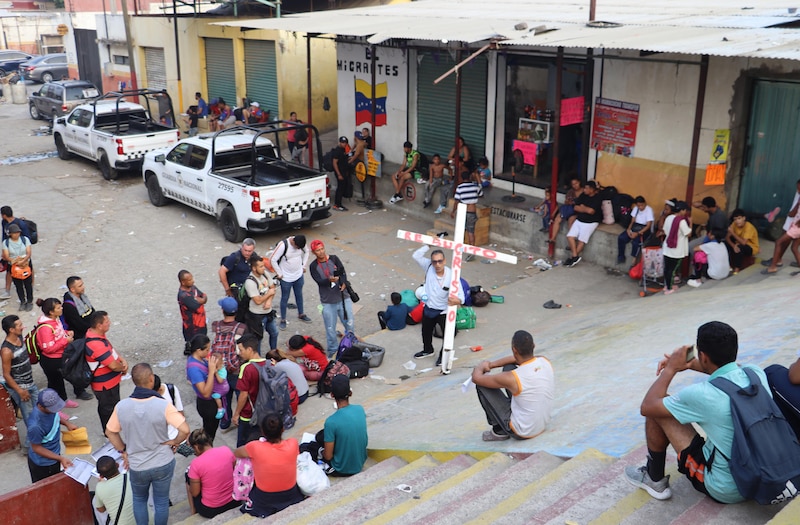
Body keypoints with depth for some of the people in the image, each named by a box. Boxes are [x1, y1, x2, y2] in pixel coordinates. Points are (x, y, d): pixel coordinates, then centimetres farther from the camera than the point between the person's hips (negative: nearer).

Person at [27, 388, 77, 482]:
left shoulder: (49, 404, -20)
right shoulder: (35, 426, -41)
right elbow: (36, 448, -25)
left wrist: (66, 423, -6)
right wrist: (60, 458, -27)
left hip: (54, 454, 7)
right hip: (42, 464, -7)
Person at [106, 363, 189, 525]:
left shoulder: (121, 406, -15)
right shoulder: (163, 405, -23)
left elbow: (110, 432, 0)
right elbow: (185, 430, -24)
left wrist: (123, 451, 11)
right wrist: (174, 442, -6)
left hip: (137, 466, 2)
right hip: (163, 463, -1)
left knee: (139, 500, 28)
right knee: (161, 501, 21)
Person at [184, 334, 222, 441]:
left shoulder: (198, 357, -7)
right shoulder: (194, 368, -33)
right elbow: (206, 393, -33)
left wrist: (215, 366, -11)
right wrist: (212, 371, -36)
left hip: (213, 401, 9)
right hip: (207, 404, -9)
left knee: (208, 432, 28)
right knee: (209, 433, 12)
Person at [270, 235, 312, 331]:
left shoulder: (301, 244, -13)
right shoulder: (283, 245, -29)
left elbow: (306, 252, 10)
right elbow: (273, 260, -23)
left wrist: (303, 266, 5)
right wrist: (279, 274, -15)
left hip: (299, 276, 5)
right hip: (286, 278, -5)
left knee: (299, 295, 22)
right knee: (285, 298, 9)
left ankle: (301, 314, 42)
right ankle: (283, 320, 24)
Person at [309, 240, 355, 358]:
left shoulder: (334, 259, 1)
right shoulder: (313, 266, -3)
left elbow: (343, 272, -9)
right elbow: (319, 281, -16)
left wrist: (343, 283, -29)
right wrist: (330, 280, -37)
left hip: (343, 298, 1)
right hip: (328, 302, -1)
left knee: (350, 324, 8)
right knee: (330, 329, 7)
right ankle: (332, 349, 28)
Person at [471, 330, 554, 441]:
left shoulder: (512, 378, -28)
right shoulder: (545, 361, -10)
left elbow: (476, 378, -14)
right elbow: (521, 358, 11)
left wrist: (481, 366, 8)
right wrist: (491, 364, 8)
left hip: (522, 433, -7)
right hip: (543, 423, 7)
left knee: (481, 385, -1)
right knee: (509, 367, 11)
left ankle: (499, 431, 12)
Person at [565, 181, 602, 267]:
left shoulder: (597, 198, -14)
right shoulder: (583, 195, 5)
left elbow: (591, 211, -25)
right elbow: (575, 207, 2)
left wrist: (582, 207, -6)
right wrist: (586, 209, -10)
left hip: (590, 222, -6)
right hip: (579, 220, 6)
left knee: (582, 240, -10)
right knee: (570, 236, -9)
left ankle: (573, 257, 0)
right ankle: (575, 256, -9)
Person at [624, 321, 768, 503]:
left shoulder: (702, 394, -27)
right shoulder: (757, 373, -10)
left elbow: (647, 407, -11)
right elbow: (729, 368, 18)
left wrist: (671, 369, -2)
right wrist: (692, 364, 14)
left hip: (724, 491, -7)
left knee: (657, 411, -1)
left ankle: (654, 480, 20)